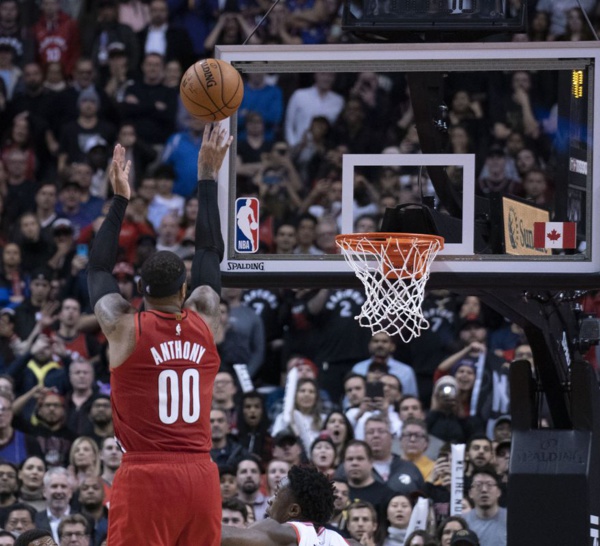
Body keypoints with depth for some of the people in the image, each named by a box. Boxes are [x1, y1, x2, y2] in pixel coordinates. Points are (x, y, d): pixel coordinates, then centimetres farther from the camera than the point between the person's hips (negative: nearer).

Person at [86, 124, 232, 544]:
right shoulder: (205, 320, 6)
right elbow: (211, 254, 20)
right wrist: (207, 178, 27)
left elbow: (99, 268, 16)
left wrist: (121, 199, 21)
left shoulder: (123, 326, -2)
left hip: (145, 476, -4)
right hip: (200, 476, 4)